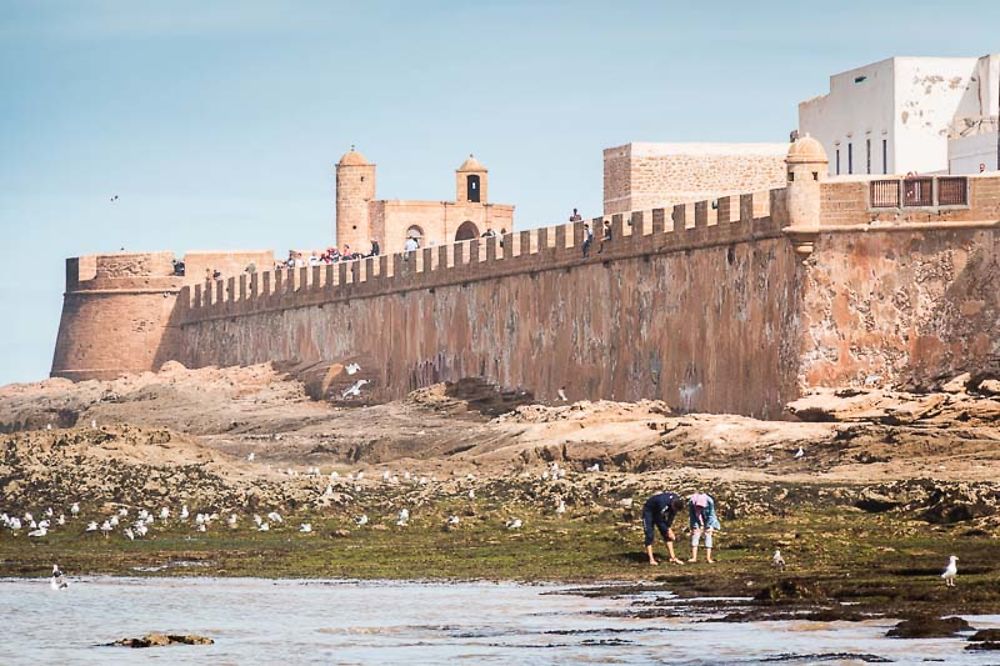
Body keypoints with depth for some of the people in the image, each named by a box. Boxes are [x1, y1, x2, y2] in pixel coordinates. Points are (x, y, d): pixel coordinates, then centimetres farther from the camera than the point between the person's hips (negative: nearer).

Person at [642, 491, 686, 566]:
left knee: (667, 535, -1)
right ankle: (651, 559, -14)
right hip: (649, 511, -7)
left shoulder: (677, 501, -19)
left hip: (660, 513, 7)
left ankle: (673, 557, 1)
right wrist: (667, 531, -20)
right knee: (650, 535, -15)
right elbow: (659, 521, -28)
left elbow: (672, 515, -4)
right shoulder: (663, 503, -40)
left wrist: (669, 527, -9)